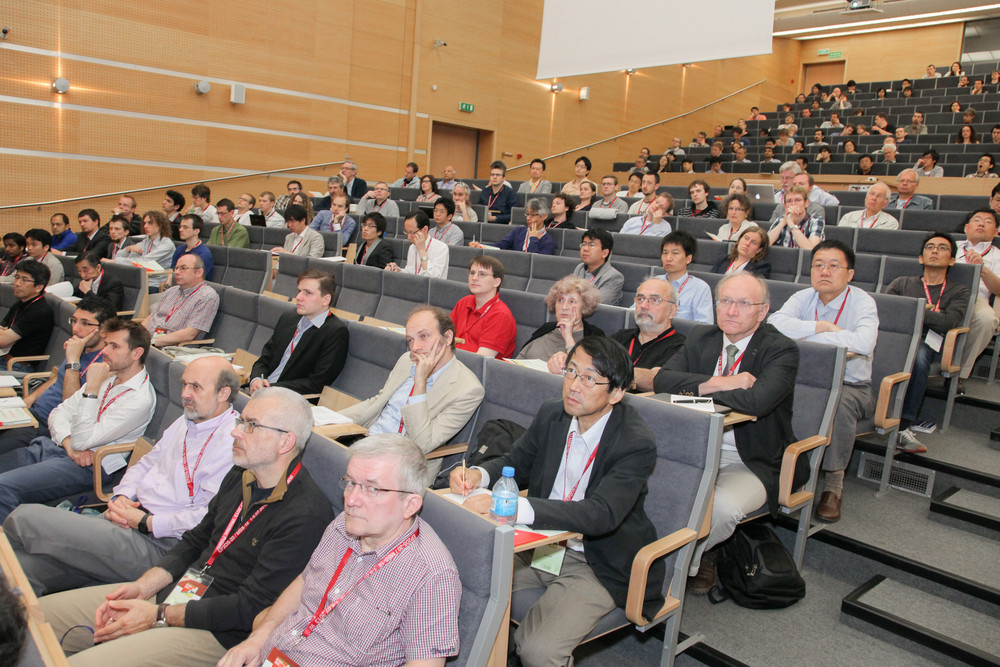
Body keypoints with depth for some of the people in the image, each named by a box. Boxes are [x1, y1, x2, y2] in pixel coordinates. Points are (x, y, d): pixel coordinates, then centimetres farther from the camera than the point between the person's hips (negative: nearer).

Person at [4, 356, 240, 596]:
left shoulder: (230, 440, -16)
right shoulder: (185, 422, 16)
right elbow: (145, 464, 23)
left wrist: (147, 522, -17)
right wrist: (121, 497, 2)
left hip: (155, 545, -8)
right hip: (129, 519, 9)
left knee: (25, 518, -8)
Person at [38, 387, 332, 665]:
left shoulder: (307, 514, -24)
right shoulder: (239, 477, 7)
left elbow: (250, 608, -22)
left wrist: (159, 616, -16)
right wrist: (142, 587, 0)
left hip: (217, 634, -8)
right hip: (178, 593, 9)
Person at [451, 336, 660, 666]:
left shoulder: (636, 443, -21)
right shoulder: (551, 413, -1)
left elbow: (601, 515, -33)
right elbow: (517, 462, 13)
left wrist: (507, 506, -43)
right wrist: (478, 474, -12)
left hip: (598, 562, -6)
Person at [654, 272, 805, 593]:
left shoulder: (781, 350, -10)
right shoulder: (701, 339, 8)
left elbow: (757, 400, -29)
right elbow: (662, 379, -7)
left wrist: (704, 386, -16)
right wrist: (719, 385, -20)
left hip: (751, 464, -4)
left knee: (722, 507, -32)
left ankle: (688, 559, 1)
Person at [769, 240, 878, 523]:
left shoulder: (862, 302, -7)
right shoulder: (803, 298, 3)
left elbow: (863, 343, -30)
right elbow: (774, 323, -18)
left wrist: (804, 335, -24)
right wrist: (824, 327, -23)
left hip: (852, 387, -3)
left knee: (839, 401, -36)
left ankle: (833, 483, -18)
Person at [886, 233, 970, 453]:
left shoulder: (958, 291, 22)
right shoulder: (903, 283, 29)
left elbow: (947, 322, -1)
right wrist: (924, 310, 2)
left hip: (929, 341, -1)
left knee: (918, 355, -39)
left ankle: (903, 426, -40)